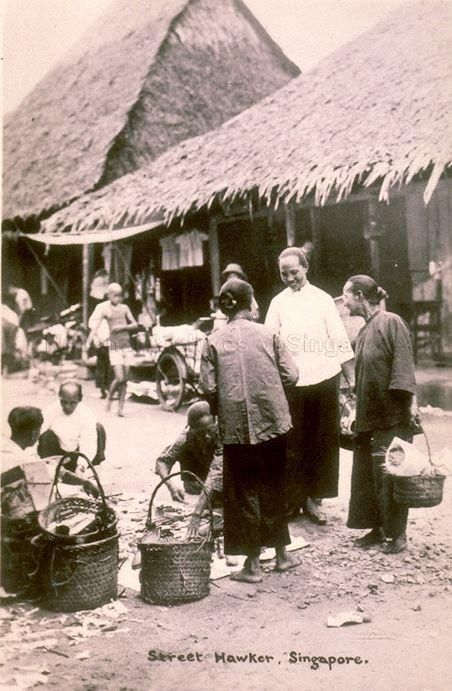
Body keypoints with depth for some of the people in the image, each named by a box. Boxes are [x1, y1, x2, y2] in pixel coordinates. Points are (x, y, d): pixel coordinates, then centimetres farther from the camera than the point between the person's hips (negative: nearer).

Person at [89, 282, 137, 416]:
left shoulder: (124, 308, 10)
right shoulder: (103, 308, -1)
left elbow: (135, 325, 12)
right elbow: (95, 321, -13)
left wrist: (123, 327, -6)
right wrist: (94, 331, -34)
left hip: (127, 346, 4)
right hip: (114, 347, -4)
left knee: (125, 379, 3)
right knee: (119, 378, -13)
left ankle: (121, 408, 12)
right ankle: (110, 397, 16)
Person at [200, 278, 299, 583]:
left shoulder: (214, 341, -3)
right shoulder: (268, 334, -1)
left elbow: (209, 387, -6)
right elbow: (291, 375, -3)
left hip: (236, 427, -1)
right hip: (272, 421, 2)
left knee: (244, 492, 9)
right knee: (273, 488, 17)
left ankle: (253, 564, 14)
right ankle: (281, 554, 29)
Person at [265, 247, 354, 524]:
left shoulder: (322, 299, 5)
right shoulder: (278, 302, 7)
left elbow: (340, 342, 5)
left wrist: (353, 380, 2)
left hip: (324, 379, 0)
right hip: (291, 383, 0)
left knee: (323, 441, 6)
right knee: (294, 443, 2)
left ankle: (313, 498, 18)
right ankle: (294, 498, 15)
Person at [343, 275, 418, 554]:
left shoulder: (391, 322, -10)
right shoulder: (364, 331, 14)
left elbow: (405, 364, -17)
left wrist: (411, 401, -24)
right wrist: (356, 410, 18)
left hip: (392, 415, -8)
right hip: (368, 415, 8)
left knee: (389, 475, -2)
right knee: (367, 474, 11)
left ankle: (398, 534, 12)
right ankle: (378, 528, 24)